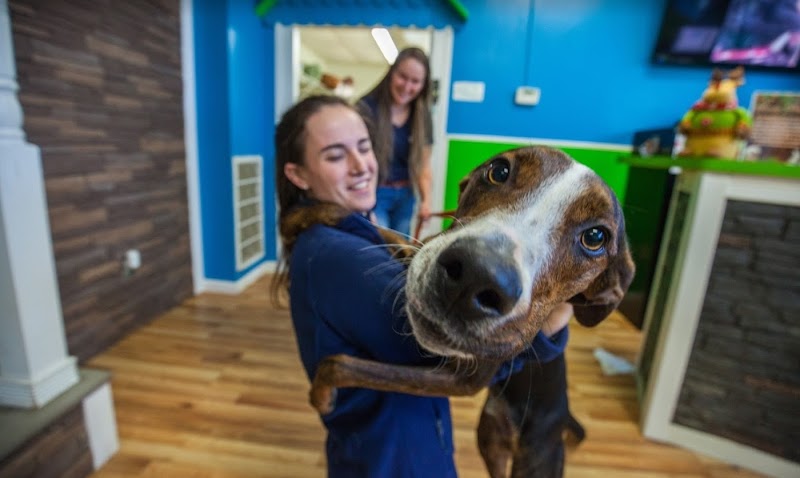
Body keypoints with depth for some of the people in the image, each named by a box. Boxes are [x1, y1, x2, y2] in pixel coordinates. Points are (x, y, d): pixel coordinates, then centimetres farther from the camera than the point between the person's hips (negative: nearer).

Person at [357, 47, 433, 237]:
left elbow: (423, 164, 7)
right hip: (373, 194, -5)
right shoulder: (367, 107, -11)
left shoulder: (422, 117, 5)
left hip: (406, 196, 5)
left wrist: (426, 200, -6)